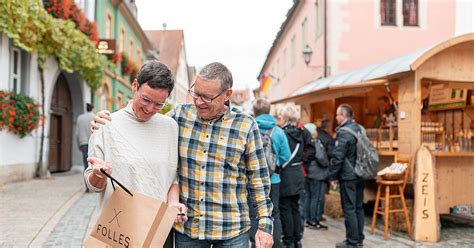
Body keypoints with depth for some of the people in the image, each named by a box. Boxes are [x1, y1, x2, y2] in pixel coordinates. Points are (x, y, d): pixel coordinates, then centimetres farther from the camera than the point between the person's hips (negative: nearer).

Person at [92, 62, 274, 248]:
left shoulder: (246, 126, -6)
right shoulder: (180, 115, -1)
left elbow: (259, 179, -1)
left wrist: (265, 224, -3)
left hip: (231, 230, -2)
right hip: (186, 227, 2)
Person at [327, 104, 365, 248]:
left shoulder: (343, 132, -17)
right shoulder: (359, 129, 10)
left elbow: (337, 157, -19)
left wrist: (332, 175, -10)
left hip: (348, 176, -9)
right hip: (360, 174, 9)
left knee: (349, 209, -2)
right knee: (358, 207, 14)